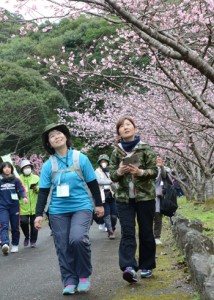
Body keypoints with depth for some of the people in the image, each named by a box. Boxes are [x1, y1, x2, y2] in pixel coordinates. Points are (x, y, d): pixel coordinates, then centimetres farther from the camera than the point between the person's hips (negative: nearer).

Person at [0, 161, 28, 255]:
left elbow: (21, 189, -2)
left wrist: (24, 197, -20)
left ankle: (15, 245, 21)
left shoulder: (16, 180, 5)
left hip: (14, 206, 1)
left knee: (15, 227, 7)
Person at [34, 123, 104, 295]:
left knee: (78, 239, -22)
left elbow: (92, 183, 6)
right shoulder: (48, 164, 1)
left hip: (82, 207, -2)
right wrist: (39, 214, -3)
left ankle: (84, 275, -1)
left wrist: (99, 204, 8)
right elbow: (43, 191, 3)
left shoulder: (81, 158, -1)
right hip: (58, 211, 2)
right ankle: (70, 281, 13)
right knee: (63, 247, 1)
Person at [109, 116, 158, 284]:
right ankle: (129, 267, -17)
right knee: (127, 232, -9)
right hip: (124, 198, 2)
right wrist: (119, 172, -19)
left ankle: (146, 266, 18)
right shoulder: (117, 152, 5)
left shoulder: (145, 148, -2)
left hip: (145, 196, -1)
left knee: (146, 232, 5)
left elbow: (154, 171, -5)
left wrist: (140, 172, -23)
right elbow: (112, 175, 4)